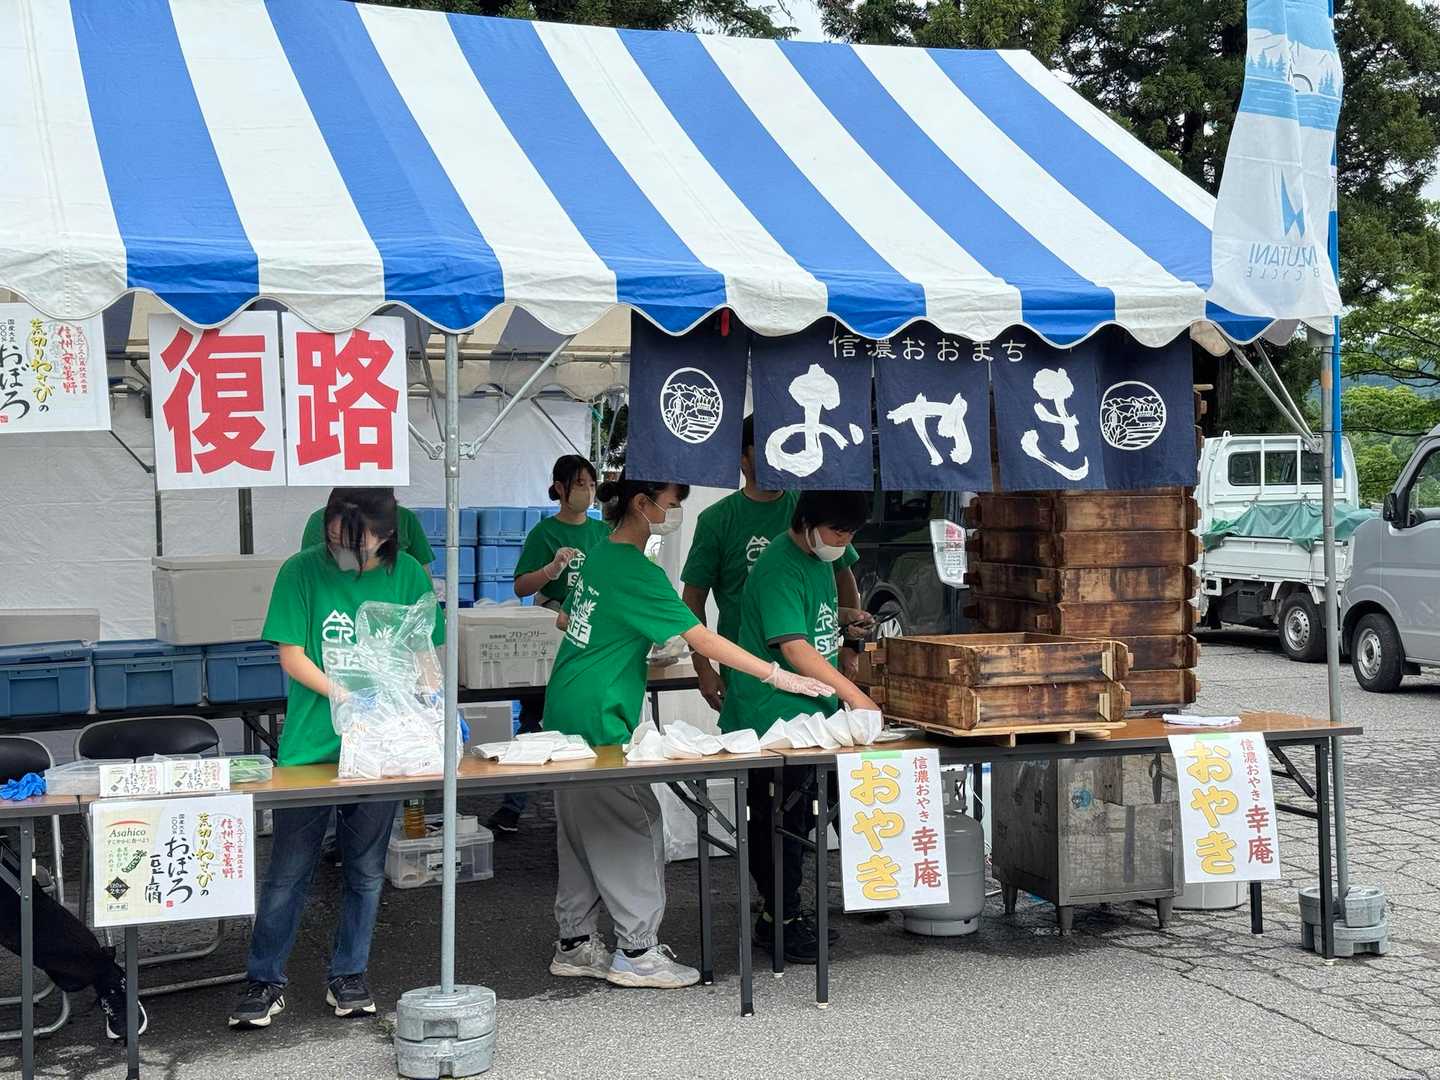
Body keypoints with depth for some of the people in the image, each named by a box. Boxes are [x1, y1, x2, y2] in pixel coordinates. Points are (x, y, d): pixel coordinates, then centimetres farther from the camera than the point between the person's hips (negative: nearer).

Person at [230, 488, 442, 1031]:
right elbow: (292, 657, -7)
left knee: (365, 871, 11)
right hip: (309, 745, -2)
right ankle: (265, 981, 17)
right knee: (288, 872, 4)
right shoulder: (301, 572, -6)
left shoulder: (408, 576, -1)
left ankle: (348, 976, 26)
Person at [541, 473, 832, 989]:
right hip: (598, 720, -10)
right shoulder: (636, 573, -18)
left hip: (565, 714, 10)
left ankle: (574, 944, 21)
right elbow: (703, 640, -20)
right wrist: (776, 675, -18)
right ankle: (638, 952, 1)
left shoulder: (600, 555, 10)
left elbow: (569, 619, 24)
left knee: (582, 830, 14)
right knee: (637, 826, -3)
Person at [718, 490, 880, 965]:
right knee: (778, 821, -1)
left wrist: (844, 616, 10)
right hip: (771, 720, -9)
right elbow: (794, 647, -27)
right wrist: (853, 694, -30)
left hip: (809, 714, 9)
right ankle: (779, 920, 8)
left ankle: (780, 911, 27)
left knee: (794, 819, 16)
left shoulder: (819, 560, 11)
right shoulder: (779, 569, -20)